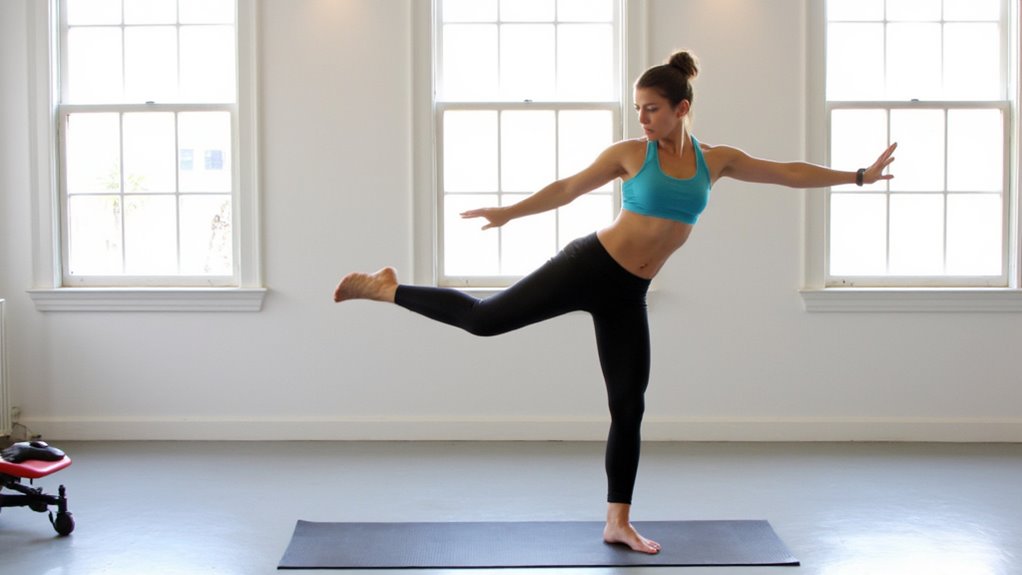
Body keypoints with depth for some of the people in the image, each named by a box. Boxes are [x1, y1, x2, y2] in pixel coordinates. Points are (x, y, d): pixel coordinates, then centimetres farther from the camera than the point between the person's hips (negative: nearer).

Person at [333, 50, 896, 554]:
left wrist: (859, 175, 11)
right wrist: (509, 212, 4)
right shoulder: (630, 153, -4)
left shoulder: (715, 159, 4)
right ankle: (383, 287, 8)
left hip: (626, 294, 3)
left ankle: (617, 523, 16)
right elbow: (567, 188, 4)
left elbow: (789, 172, 10)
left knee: (628, 407, 6)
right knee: (483, 318, -11)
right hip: (589, 266, -3)